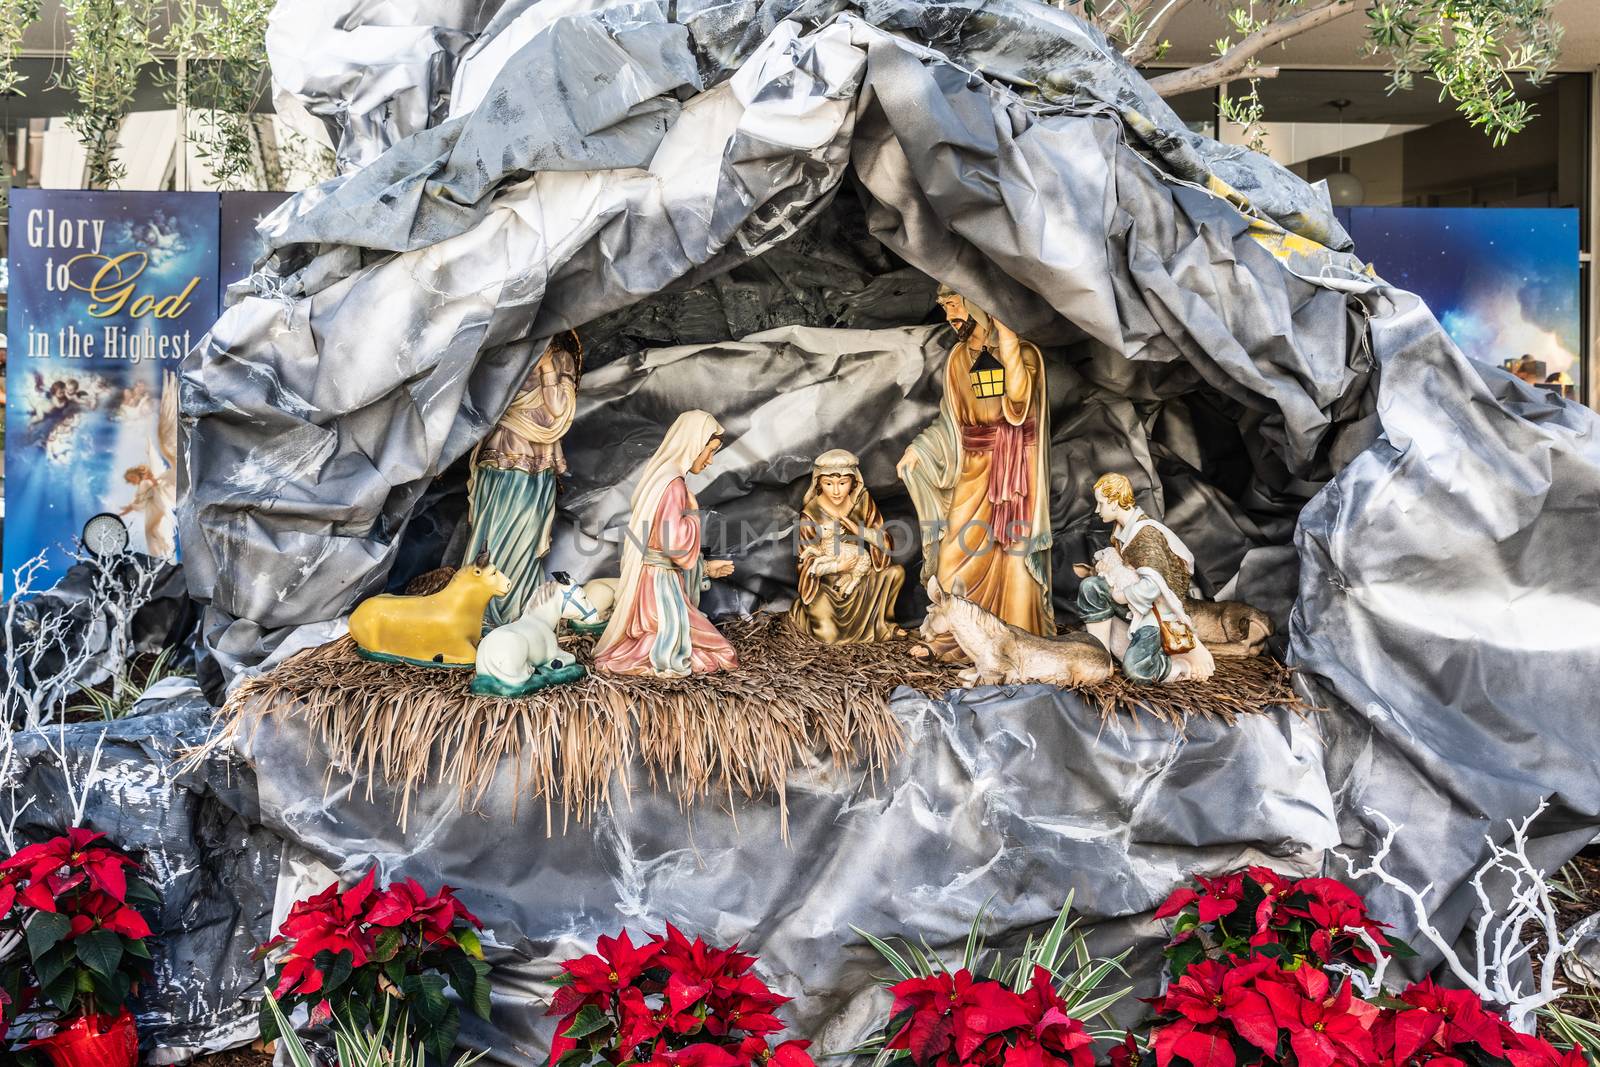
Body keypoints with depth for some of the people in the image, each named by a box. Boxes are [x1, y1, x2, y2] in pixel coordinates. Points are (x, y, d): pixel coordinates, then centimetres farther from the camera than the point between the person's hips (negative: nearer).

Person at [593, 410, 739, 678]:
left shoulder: (662, 478, 13)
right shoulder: (673, 485, -18)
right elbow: (675, 544, -25)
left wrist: (705, 567, 21)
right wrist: (693, 512, -11)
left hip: (661, 581, 10)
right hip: (660, 585, -10)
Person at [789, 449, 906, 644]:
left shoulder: (862, 500, -10)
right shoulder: (810, 515, -19)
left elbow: (884, 540, -6)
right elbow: (807, 563, -12)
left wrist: (861, 531, -24)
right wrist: (838, 566, -22)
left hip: (857, 575, 4)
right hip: (824, 584, -4)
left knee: (896, 571, -20)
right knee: (829, 635, -22)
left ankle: (881, 623, 3)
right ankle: (805, 611, 13)